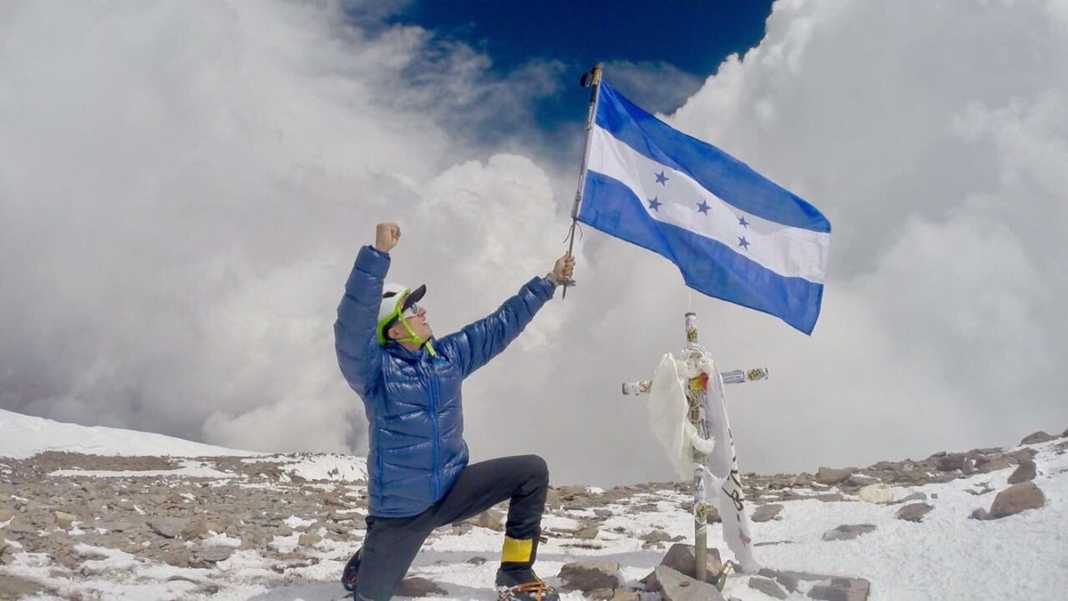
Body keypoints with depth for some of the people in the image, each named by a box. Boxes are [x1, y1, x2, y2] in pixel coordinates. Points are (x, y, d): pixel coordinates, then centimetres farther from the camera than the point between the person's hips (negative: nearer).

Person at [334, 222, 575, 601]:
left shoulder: (449, 355, 2)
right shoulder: (374, 368, -16)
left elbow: (501, 325, 8)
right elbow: (353, 323, -34)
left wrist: (548, 282, 10)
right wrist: (378, 253, -44)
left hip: (453, 489, 5)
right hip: (401, 509, -5)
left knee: (533, 471, -8)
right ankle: (363, 564, 42)